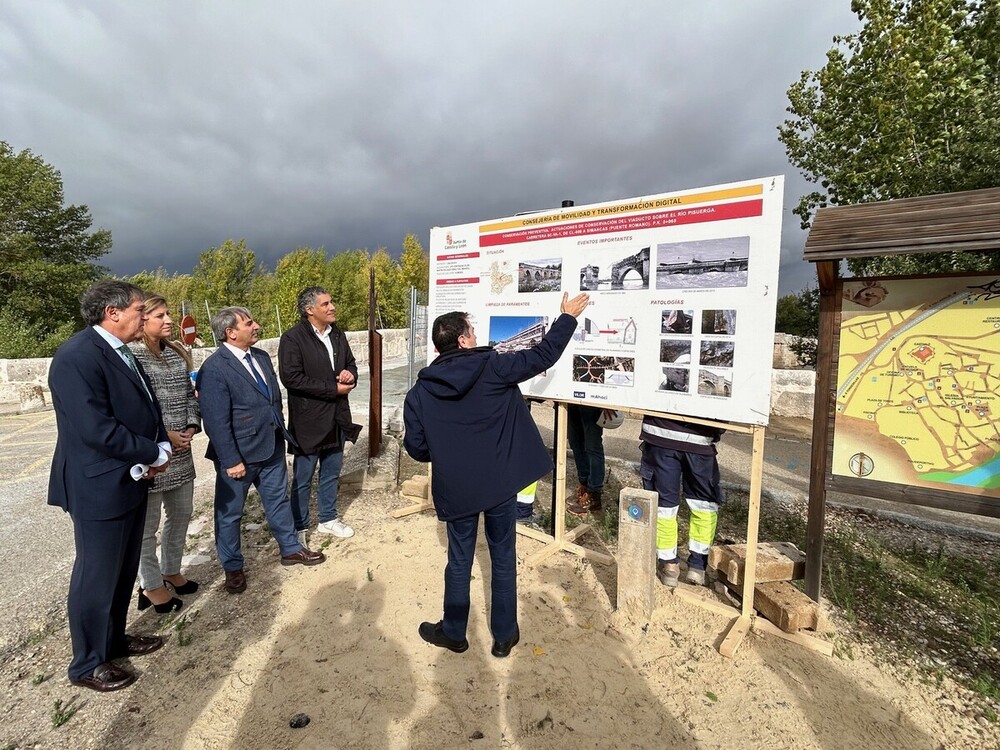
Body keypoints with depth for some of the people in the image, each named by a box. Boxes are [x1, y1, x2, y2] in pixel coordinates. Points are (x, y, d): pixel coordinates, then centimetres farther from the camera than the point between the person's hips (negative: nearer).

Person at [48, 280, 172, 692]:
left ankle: (114, 639, 41)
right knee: (97, 576, 8)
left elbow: (145, 410, 11)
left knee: (123, 571, 22)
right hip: (100, 487, -9)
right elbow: (97, 428, -27)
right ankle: (88, 663, 28)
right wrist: (154, 455, -16)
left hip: (132, 479, 9)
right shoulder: (77, 356, -21)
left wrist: (158, 453, -7)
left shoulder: (121, 353, 9)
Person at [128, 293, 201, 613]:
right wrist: (162, 435, -15)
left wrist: (191, 426, -3)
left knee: (181, 515, 18)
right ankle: (151, 586, 26)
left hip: (181, 452, 7)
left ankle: (171, 571, 38)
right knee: (147, 524, 8)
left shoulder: (177, 353, 9)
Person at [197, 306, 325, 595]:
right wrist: (231, 460, -18)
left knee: (278, 500, 19)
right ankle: (233, 567, 32)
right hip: (239, 454, -7)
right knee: (230, 512, 13)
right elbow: (216, 421, -19)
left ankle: (290, 549, 37)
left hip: (272, 447, 7)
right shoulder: (214, 369, -18)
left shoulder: (262, 356, 5)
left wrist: (281, 434, 13)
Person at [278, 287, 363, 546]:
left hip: (337, 417, 6)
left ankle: (328, 519, 36)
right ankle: (299, 528, 26)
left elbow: (350, 363, 17)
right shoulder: (292, 338, -13)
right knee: (303, 478, 8)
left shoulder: (337, 334, 7)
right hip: (309, 420, -6)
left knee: (332, 473, 19)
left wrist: (350, 374, -7)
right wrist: (333, 389, -19)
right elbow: (291, 378, -20)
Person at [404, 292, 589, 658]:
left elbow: (415, 447, -2)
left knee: (459, 559, 19)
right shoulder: (494, 367, -11)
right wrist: (568, 317, 9)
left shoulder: (420, 392, -5)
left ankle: (453, 633, 37)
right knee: (503, 558, 16)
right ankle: (505, 636, 32)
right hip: (500, 483, -1)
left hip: (456, 489, 1)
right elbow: (543, 355, -4)